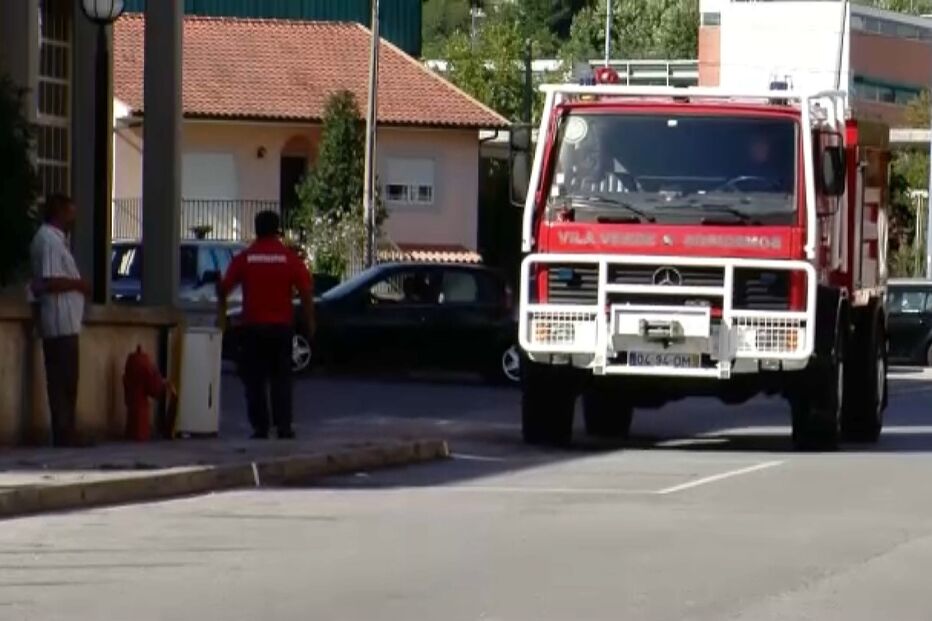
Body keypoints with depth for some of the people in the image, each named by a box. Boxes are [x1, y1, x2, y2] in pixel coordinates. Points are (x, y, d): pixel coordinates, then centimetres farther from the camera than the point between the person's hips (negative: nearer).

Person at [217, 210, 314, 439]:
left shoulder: (244, 258, -1)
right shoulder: (290, 258, -2)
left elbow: (223, 289, 0)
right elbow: (305, 292, -5)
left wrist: (221, 313, 16)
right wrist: (310, 323, 2)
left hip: (253, 326, 0)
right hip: (282, 326, 0)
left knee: (254, 379, 5)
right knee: (281, 378, 7)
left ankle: (260, 427, 0)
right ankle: (283, 426, 0)